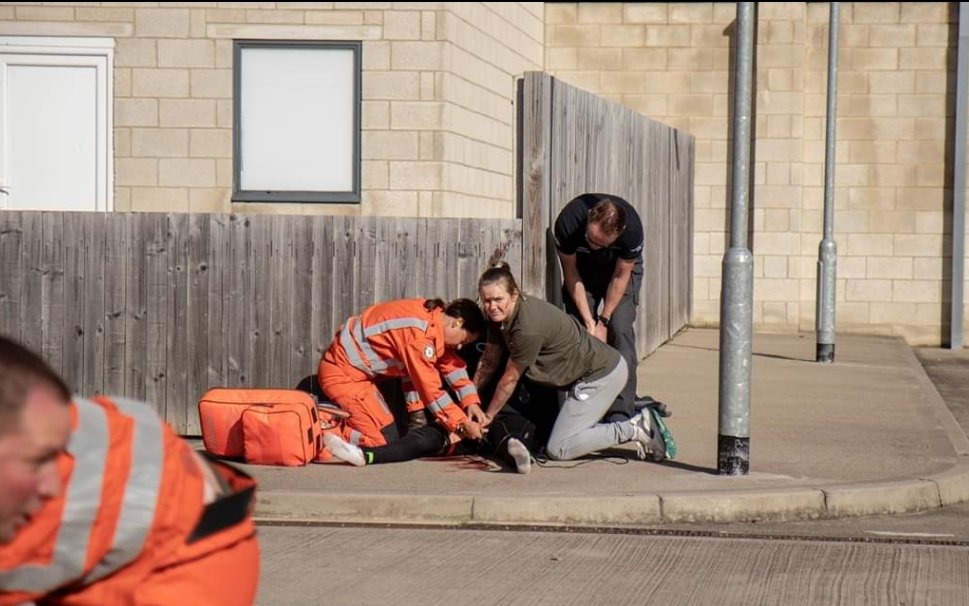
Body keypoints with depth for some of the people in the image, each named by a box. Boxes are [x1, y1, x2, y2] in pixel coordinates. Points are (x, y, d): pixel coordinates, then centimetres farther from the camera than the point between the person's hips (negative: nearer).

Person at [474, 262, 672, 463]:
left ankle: (634, 430, -7)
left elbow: (510, 379, -16)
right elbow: (489, 362, 11)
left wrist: (488, 416, -3)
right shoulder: (500, 317, -2)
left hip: (601, 375, -10)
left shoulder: (529, 328, -28)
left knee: (557, 449, -10)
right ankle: (638, 426, 12)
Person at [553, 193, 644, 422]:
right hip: (582, 269, 1)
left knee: (620, 328, -17)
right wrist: (588, 320, -20)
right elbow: (571, 274, -19)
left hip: (621, 268, -1)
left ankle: (621, 411, -18)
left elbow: (620, 277, -20)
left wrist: (603, 321, -17)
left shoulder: (632, 229, -36)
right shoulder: (568, 222, -35)